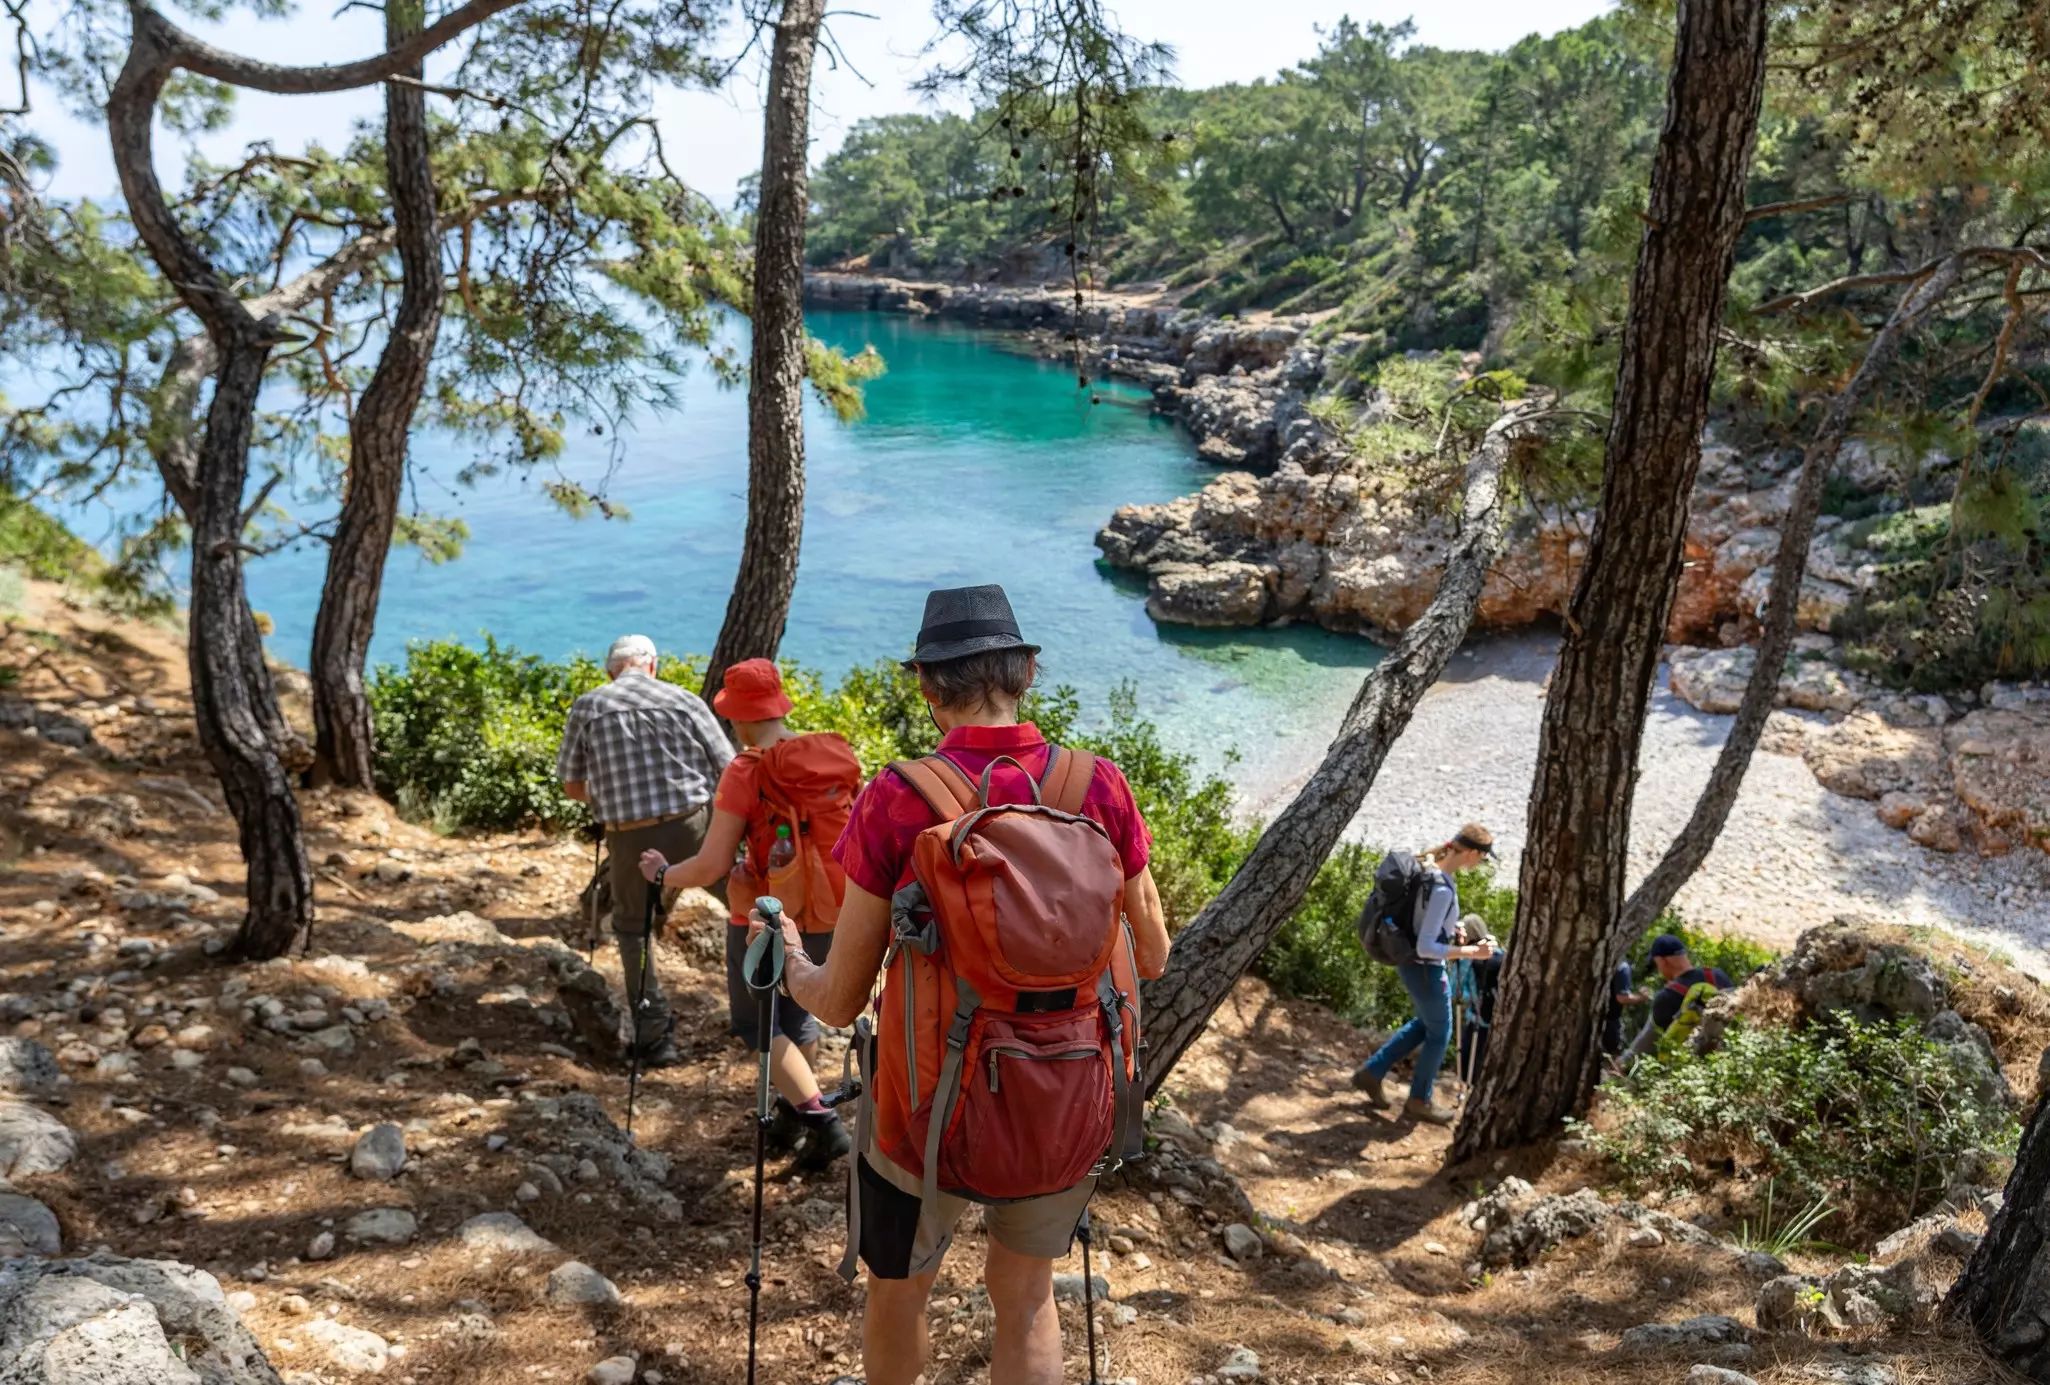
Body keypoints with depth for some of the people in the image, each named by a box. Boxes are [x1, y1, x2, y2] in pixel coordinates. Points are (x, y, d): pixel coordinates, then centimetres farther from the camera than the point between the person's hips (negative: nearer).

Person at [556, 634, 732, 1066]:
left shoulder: (587, 707, 5)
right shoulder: (684, 700, 4)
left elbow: (572, 785, 13)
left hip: (631, 837, 1)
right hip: (694, 826, 0)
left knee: (632, 928, 22)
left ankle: (655, 1035, 19)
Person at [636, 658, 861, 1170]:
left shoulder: (747, 772, -18)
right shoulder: (837, 755, -5)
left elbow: (711, 865, -17)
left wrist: (663, 874, 2)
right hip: (829, 917, 5)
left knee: (757, 1022, 13)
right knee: (798, 1012, 25)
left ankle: (820, 1121, 0)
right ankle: (792, 1114, 35)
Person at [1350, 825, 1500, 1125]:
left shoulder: (1429, 866, -5)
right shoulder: (1442, 889, -32)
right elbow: (1425, 947, -30)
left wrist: (1448, 927, 10)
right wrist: (1471, 952, -26)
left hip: (1409, 961, 9)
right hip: (1425, 969, -9)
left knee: (1425, 1024, 29)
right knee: (1440, 1033, 16)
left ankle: (1372, 1072, 34)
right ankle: (1419, 1101, 34)